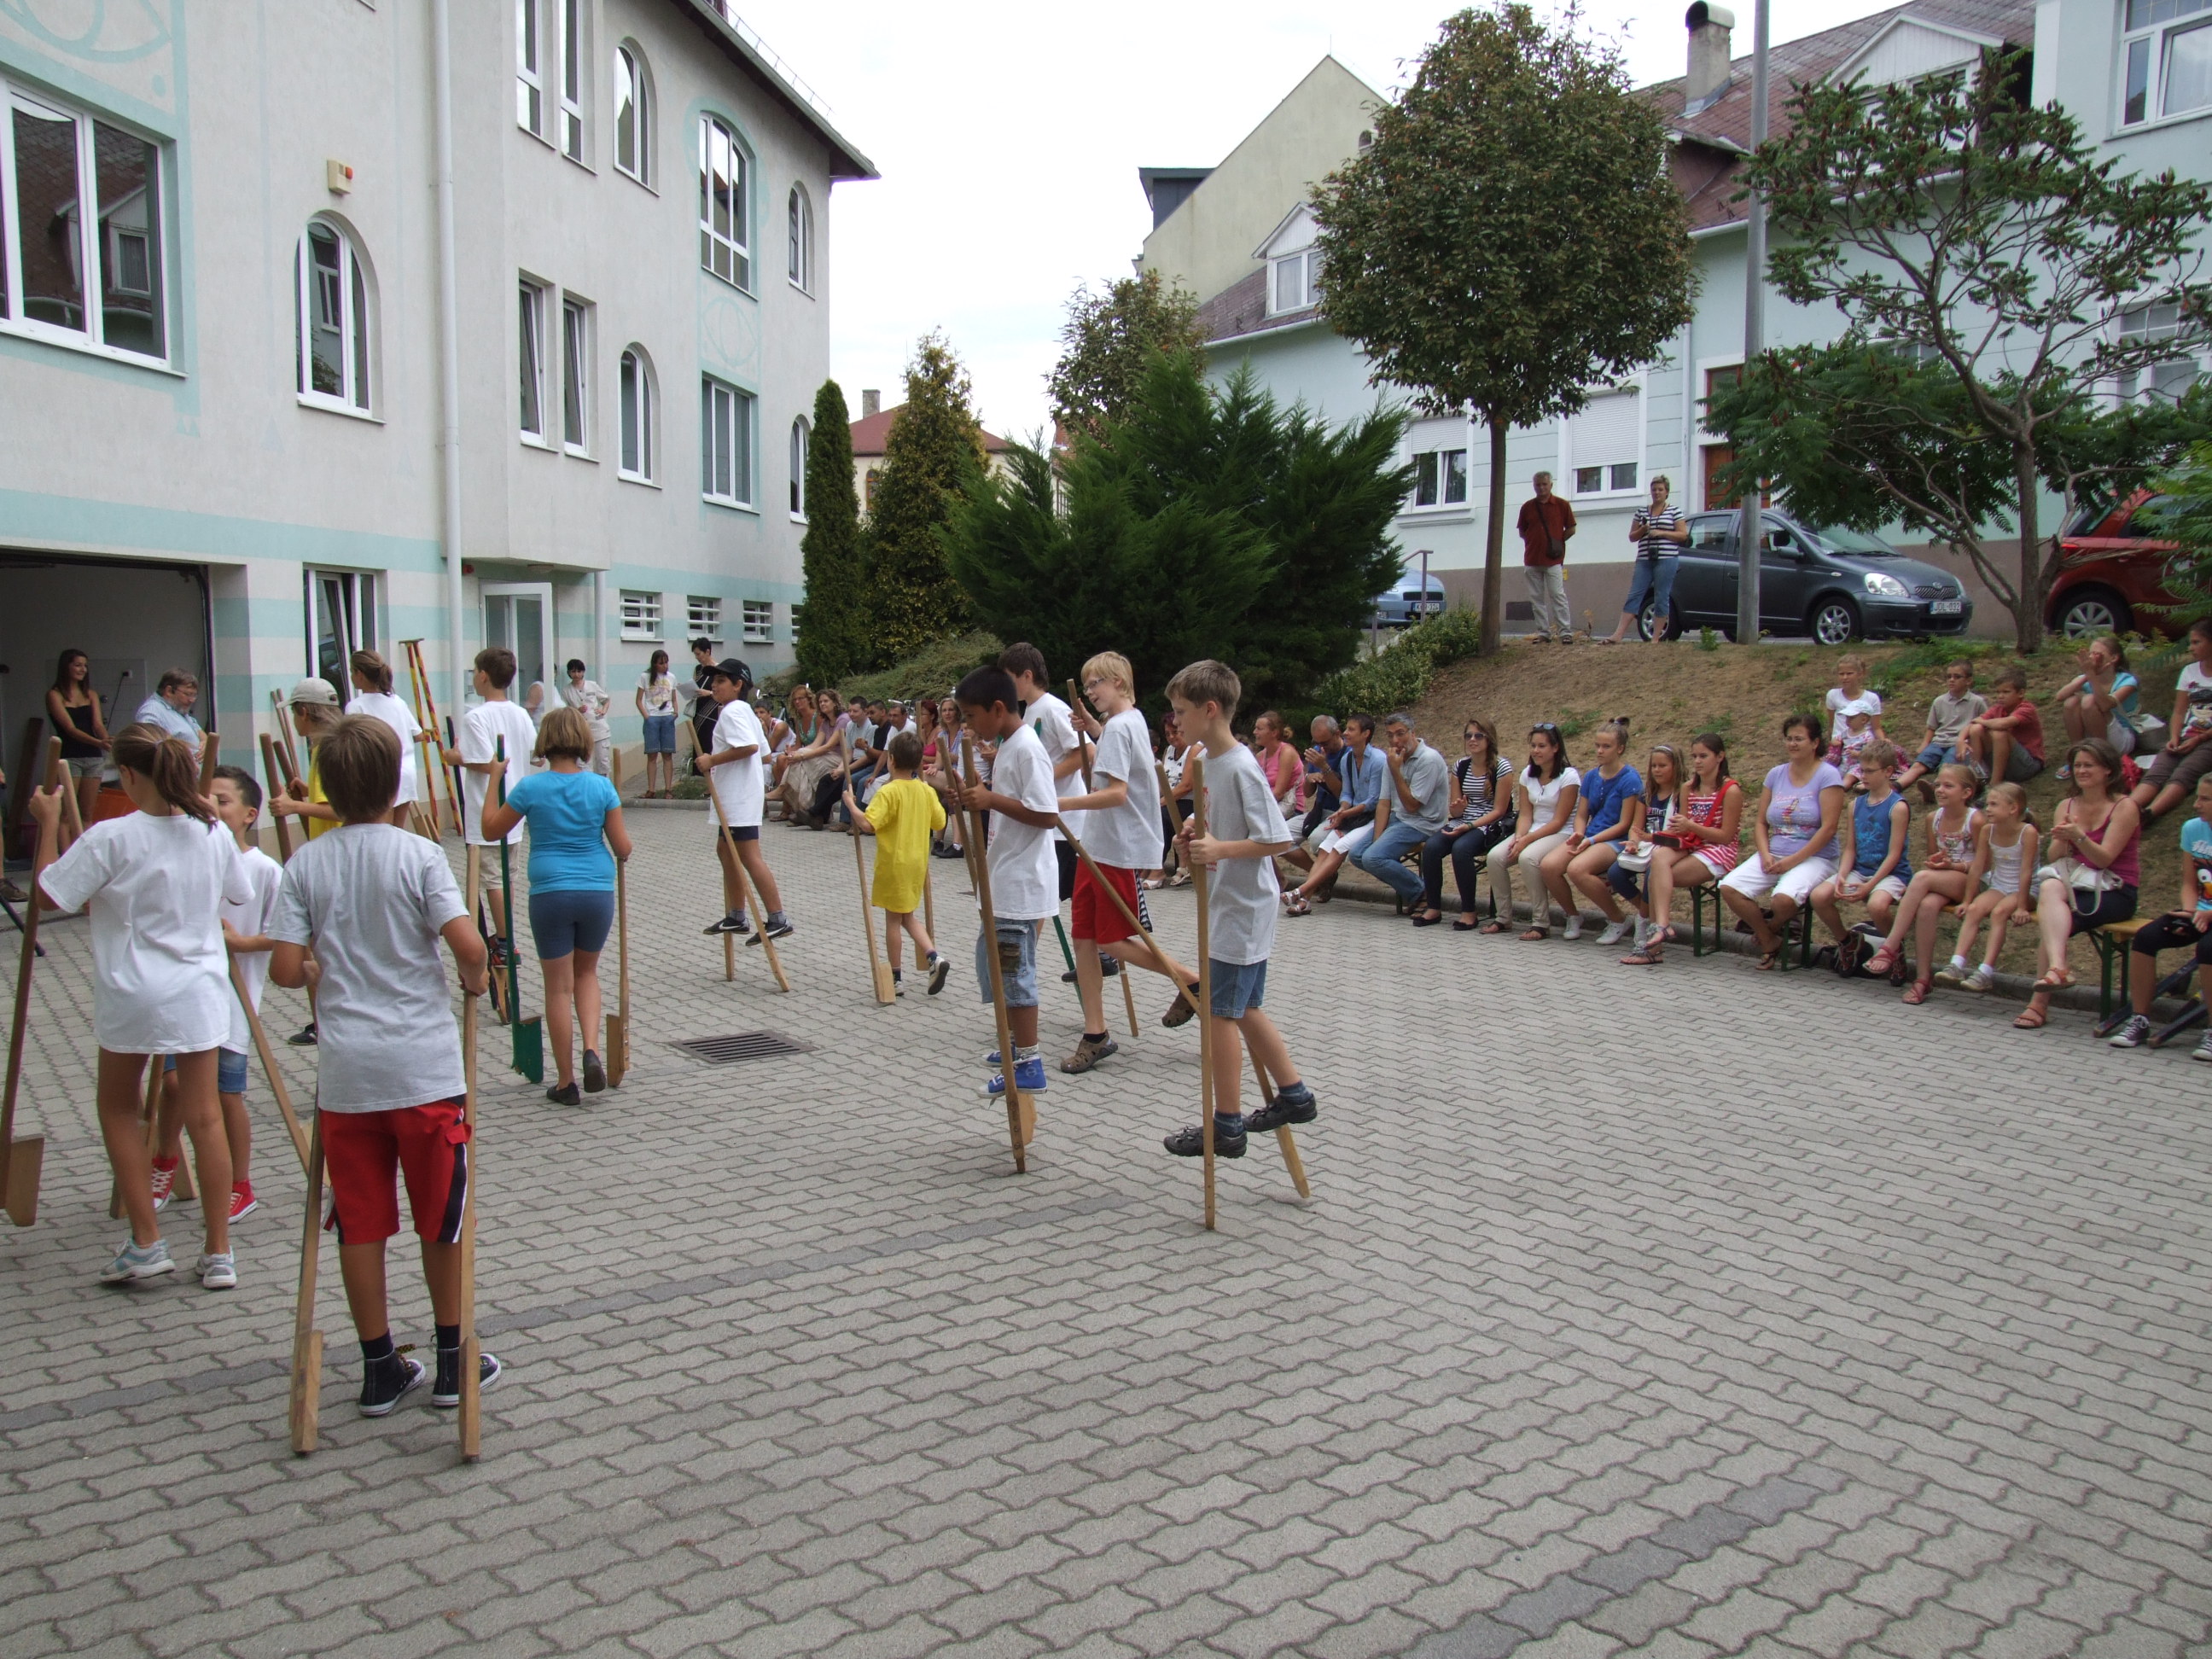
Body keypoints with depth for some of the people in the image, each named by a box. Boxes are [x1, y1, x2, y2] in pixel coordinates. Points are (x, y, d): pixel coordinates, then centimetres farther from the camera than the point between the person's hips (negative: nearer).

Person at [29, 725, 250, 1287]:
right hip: (199, 993, 3)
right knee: (204, 1116, 7)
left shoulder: (111, 838, -16)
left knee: (117, 1108, 18)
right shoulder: (213, 833, -3)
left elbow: (49, 893, -10)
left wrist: (49, 823, 0)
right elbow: (239, 894, 12)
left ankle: (146, 1242, 16)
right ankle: (218, 1253, 10)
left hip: (132, 996, -3)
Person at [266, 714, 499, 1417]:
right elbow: (468, 944, -18)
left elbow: (285, 970, -3)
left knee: (360, 1223, 12)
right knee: (440, 1218, 12)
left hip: (345, 1070, 2)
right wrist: (476, 980, 3)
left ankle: (380, 1370, 21)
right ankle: (452, 1363, 22)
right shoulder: (418, 854, -9)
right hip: (424, 1066, -2)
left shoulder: (305, 865, 0)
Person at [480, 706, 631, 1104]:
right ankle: (591, 1049, 1)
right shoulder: (601, 787, -1)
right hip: (597, 893, 2)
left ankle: (566, 1083, 13)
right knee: (587, 972, 23)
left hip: (550, 895, -2)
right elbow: (623, 849, 0)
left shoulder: (531, 787, -5)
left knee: (559, 986, 7)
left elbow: (491, 829, 8)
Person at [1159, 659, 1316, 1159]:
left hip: (1242, 911, -10)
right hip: (1229, 907, 10)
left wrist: (1219, 849, -28)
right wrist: (1199, 833, 0)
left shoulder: (1242, 768, -20)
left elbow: (1275, 840, -22)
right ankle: (1294, 1095, 29)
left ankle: (1225, 1127, 7)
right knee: (1243, 1008, 17)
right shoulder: (1210, 760, 8)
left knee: (1220, 1013, -2)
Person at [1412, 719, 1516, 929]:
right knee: (1431, 846, -24)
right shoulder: (1460, 766, 9)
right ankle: (1433, 908, -15)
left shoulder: (1502, 767, -7)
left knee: (1461, 848, -34)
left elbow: (1499, 810, -10)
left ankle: (1468, 912, -24)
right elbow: (1455, 811, 10)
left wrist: (1469, 826, -20)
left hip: (1492, 825, -5)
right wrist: (1458, 807, -15)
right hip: (1462, 823, 5)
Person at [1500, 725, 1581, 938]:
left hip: (1561, 834, -6)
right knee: (1495, 857, -21)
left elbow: (1559, 821, -14)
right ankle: (1504, 918, -6)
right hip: (1532, 832, 6)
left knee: (1528, 857, -35)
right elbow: (1525, 814, 5)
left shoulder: (1568, 776, -10)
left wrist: (1527, 840, -22)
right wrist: (1519, 837, -16)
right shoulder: (1527, 774, 9)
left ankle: (1541, 923, -25)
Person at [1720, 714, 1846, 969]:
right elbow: (1760, 823, 11)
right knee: (1728, 888, -18)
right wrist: (1765, 855, -8)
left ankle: (1771, 928, 5)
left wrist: (1793, 861, -16)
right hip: (1773, 854, 5)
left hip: (1814, 858, -5)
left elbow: (1828, 828, -12)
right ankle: (1770, 943, 2)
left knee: (1784, 898, -34)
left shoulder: (1828, 775, -5)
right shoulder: (1776, 775, 11)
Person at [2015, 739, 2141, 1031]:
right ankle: (2057, 966, -50)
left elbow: (2104, 858, -12)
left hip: (2115, 891, -4)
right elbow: (2054, 858, 4)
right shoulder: (2067, 806, 13)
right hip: (2075, 883, 4)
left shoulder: (2124, 807, -2)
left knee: (2050, 920, -32)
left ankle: (2040, 1003, -32)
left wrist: (2078, 837, -30)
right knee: (2050, 888, -35)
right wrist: (2060, 840, -18)